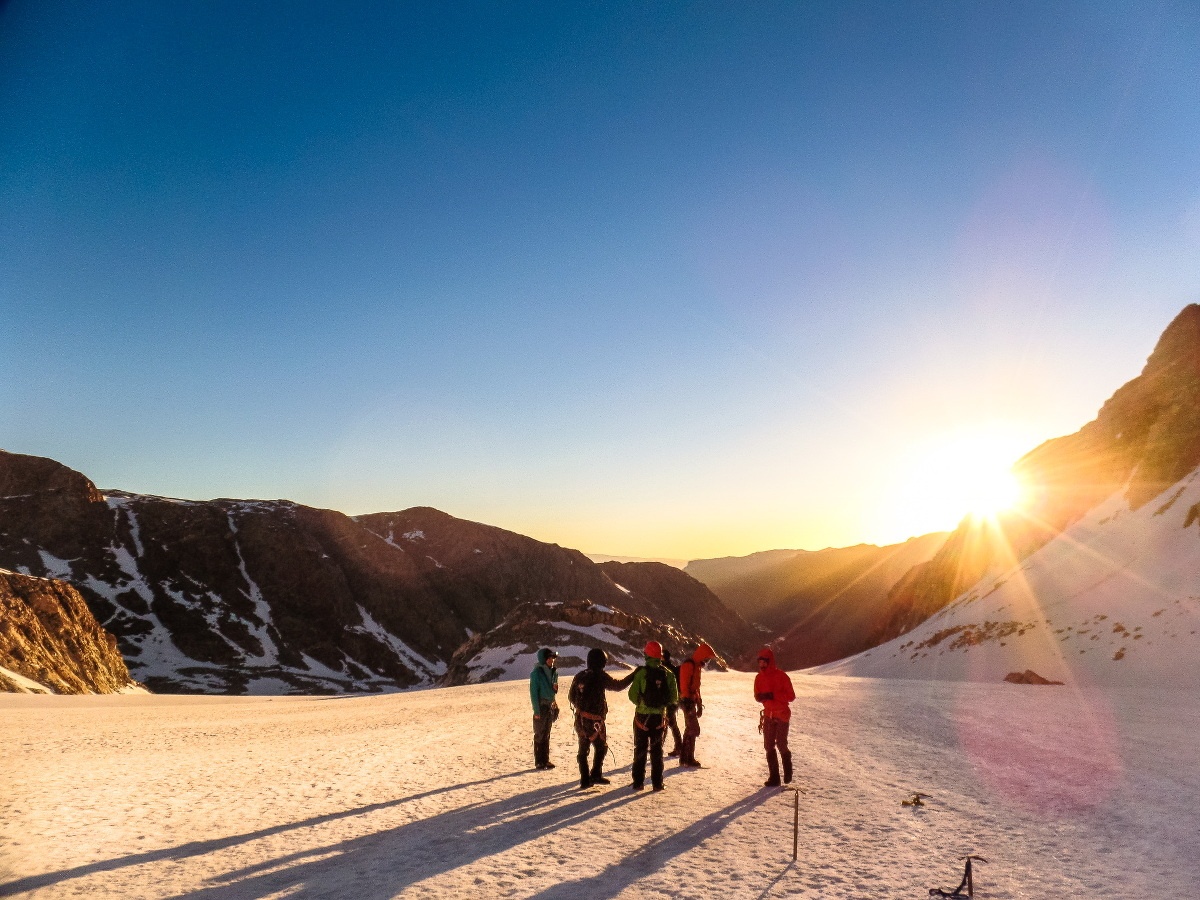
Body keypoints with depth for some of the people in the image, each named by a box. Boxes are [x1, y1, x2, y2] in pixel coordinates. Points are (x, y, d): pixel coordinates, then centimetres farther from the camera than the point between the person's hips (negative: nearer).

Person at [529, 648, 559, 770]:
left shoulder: (552, 671, 8)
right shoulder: (536, 672, -12)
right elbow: (533, 692, -14)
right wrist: (536, 710, -17)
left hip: (551, 706, 7)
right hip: (542, 706, -7)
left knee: (546, 734, 13)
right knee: (539, 735, -1)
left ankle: (545, 760, 20)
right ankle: (539, 761, 5)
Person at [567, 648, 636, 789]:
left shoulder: (579, 676, 3)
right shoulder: (600, 676, -15)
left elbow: (571, 696, 11)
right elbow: (618, 685, -5)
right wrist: (634, 674, 4)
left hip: (580, 718, 6)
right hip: (595, 720, -6)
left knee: (583, 749, 13)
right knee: (601, 747, 12)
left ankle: (585, 779, 15)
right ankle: (596, 774, 5)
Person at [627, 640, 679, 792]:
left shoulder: (641, 672, -14)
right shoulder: (668, 674, -6)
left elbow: (633, 695, -14)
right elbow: (674, 698, -2)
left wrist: (640, 703, 7)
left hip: (642, 716, -2)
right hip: (660, 717, 2)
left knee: (640, 750, 11)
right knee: (657, 750, 13)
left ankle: (639, 782, 13)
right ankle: (657, 783, 15)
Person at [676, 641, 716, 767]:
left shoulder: (696, 666, 17)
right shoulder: (688, 665, -15)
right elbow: (684, 684, -21)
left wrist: (699, 704, 23)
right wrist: (686, 700, -25)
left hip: (692, 701, 10)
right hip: (687, 701, -10)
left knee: (689, 729, 14)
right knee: (693, 729, -7)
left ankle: (684, 757, 21)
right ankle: (689, 758, -2)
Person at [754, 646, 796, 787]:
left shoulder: (781, 675, -13)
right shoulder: (759, 677, 3)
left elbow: (791, 696, -14)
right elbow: (757, 696, 11)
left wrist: (773, 696, -24)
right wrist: (760, 697, -14)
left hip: (782, 715, -5)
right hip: (768, 715, 5)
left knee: (781, 744, -5)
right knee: (769, 746, 3)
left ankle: (787, 769, 24)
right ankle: (774, 778, 11)